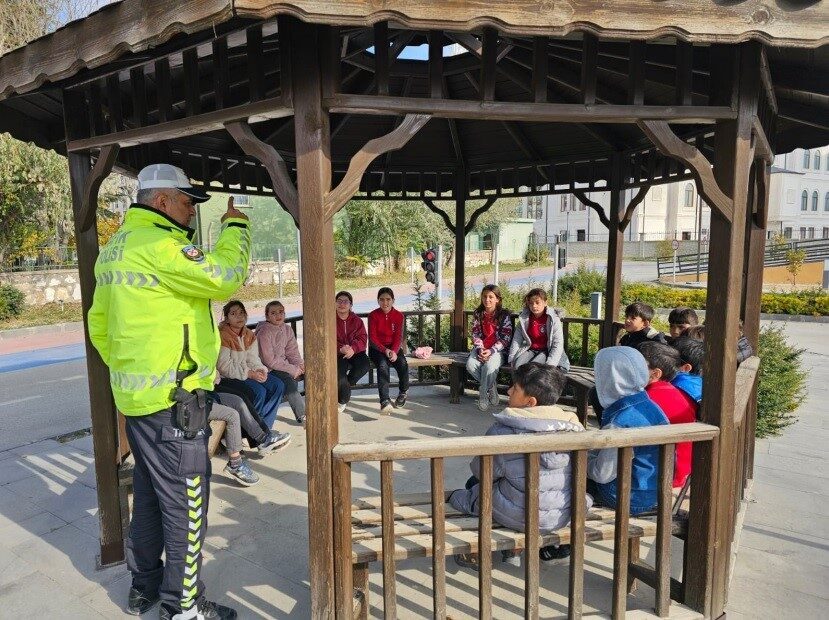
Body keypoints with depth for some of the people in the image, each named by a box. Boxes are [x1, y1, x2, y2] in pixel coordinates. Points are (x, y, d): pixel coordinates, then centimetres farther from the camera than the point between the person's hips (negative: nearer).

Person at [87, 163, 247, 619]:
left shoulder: (116, 248, 14)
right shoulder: (159, 244, -17)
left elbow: (98, 324, 18)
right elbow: (224, 279, -21)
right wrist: (235, 226, -6)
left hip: (136, 394, 10)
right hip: (172, 398, -10)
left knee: (149, 495, 21)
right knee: (184, 502, 2)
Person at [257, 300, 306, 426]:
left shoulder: (287, 329, 6)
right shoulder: (264, 332, -16)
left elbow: (293, 351, 9)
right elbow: (269, 360, -20)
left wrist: (300, 364, -12)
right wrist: (292, 369, -20)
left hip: (284, 364, 7)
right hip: (268, 369, -7)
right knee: (289, 380, -30)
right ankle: (302, 415, -24)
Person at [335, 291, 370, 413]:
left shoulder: (357, 320, 10)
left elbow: (362, 339, 1)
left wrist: (353, 348, -20)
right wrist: (340, 348, -23)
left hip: (355, 352, 2)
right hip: (337, 353, -2)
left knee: (364, 364, -28)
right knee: (339, 369, -31)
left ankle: (344, 387, -3)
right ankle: (343, 399, -4)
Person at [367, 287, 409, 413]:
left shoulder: (399, 315, 1)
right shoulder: (373, 315, -4)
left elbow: (399, 337, -5)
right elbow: (372, 338, -9)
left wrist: (394, 351, -24)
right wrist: (385, 350, -25)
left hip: (394, 348, 2)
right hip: (377, 348, -2)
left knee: (403, 365, -27)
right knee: (383, 365, -33)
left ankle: (403, 392, 1)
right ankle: (384, 400, -36)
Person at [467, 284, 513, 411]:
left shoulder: (504, 315, -4)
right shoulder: (478, 314, 6)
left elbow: (506, 338, -8)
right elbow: (475, 334, 4)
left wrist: (491, 351, -20)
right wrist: (480, 349, -15)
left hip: (497, 349, -4)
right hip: (481, 348, 4)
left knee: (490, 366, -34)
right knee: (470, 364, -26)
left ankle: (483, 395, -12)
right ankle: (491, 387, -3)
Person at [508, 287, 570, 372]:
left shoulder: (553, 319, -10)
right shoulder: (524, 318, 0)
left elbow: (558, 344, -14)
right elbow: (516, 340, 2)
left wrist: (550, 364, -24)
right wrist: (512, 359, -6)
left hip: (546, 351, -3)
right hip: (529, 349, 3)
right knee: (518, 365, -25)